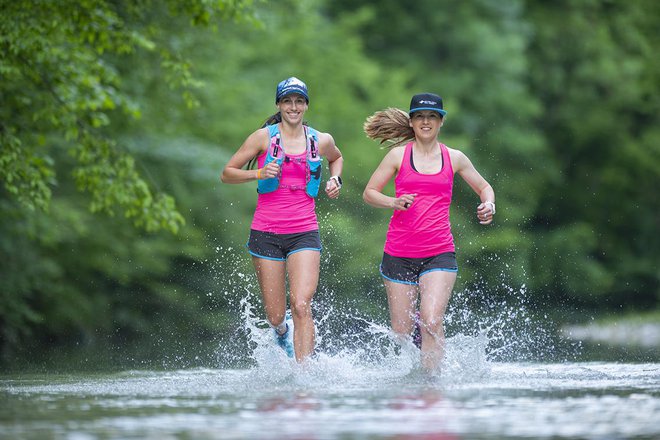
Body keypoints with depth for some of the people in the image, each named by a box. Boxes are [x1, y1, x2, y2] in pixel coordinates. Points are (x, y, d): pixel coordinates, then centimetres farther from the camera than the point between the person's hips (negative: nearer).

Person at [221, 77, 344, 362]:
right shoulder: (264, 137, 1)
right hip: (266, 233, -1)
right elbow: (227, 173, 3)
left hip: (304, 234, 1)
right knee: (275, 315, 4)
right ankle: (282, 329, 41)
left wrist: (335, 180, 13)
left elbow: (336, 158, 33)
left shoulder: (321, 141, 8)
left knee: (301, 305, -19)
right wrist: (258, 174, -14)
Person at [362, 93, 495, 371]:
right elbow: (369, 193, 6)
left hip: (439, 254, 0)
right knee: (401, 332, 3)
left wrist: (489, 205, 0)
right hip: (399, 254, 0)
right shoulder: (399, 155, 4)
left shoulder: (454, 158, 9)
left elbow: (484, 187, 23)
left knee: (431, 322, -20)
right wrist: (393, 202, -14)